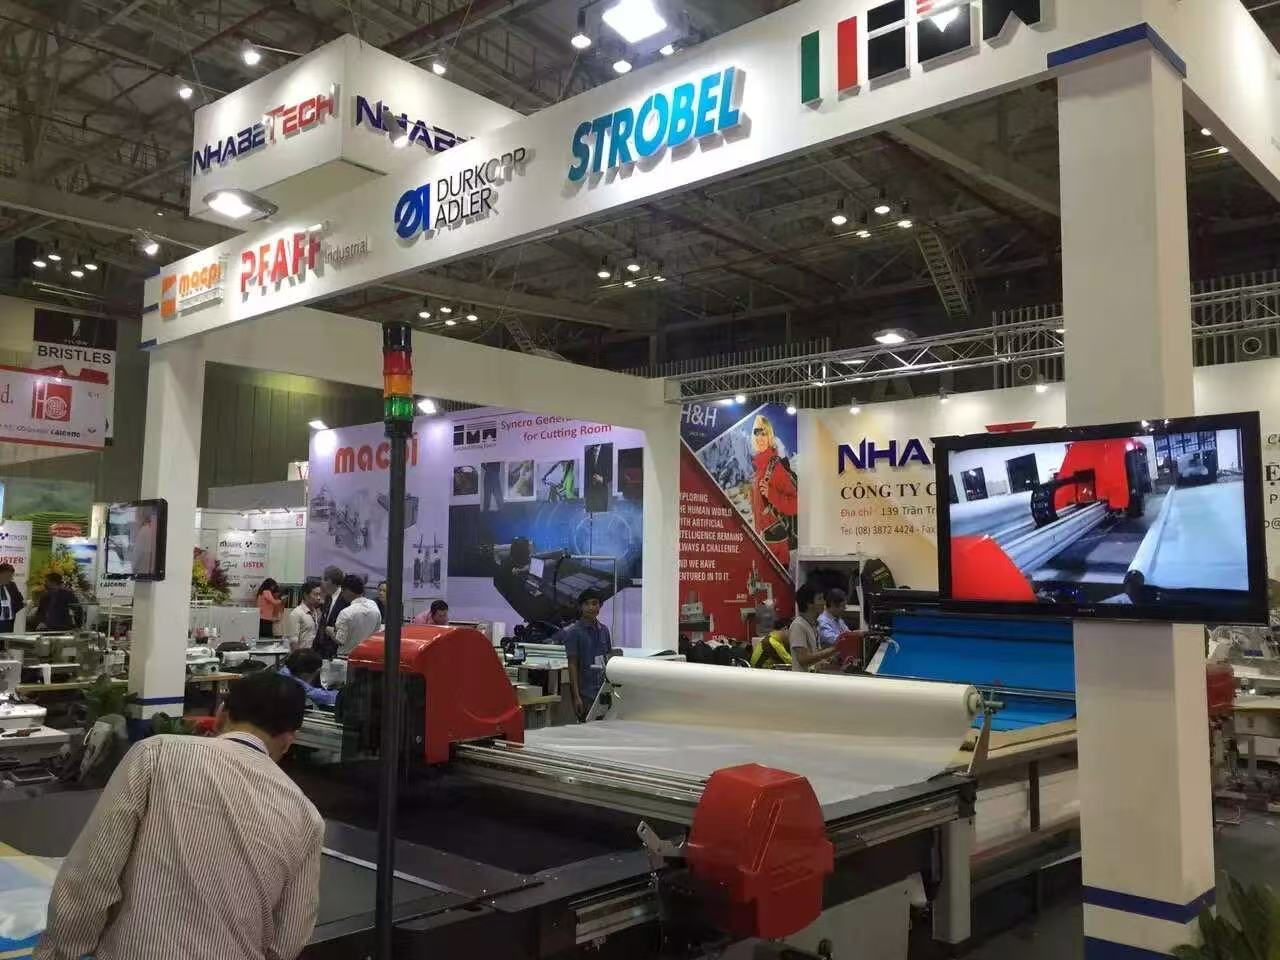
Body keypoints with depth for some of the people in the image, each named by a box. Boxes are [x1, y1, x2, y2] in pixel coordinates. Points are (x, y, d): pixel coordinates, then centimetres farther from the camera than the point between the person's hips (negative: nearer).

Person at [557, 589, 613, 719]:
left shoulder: (604, 630, 8)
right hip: (585, 692, -5)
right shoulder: (574, 632, -8)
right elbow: (572, 665, -9)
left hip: (602, 690, 5)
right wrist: (576, 696, -14)